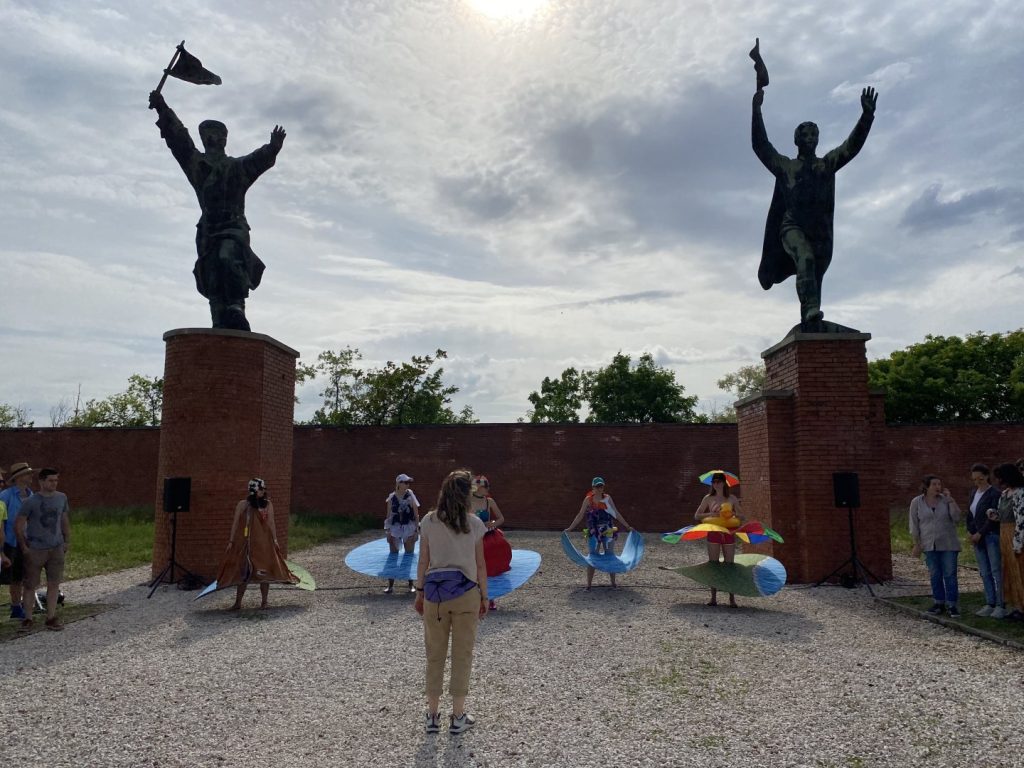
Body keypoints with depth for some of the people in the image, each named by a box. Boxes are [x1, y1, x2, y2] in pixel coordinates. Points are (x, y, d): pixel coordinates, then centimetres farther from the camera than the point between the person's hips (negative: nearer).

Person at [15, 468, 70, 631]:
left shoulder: (62, 498, 4)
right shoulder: (30, 501, -9)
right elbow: (18, 525, -4)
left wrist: (67, 541, 11)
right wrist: (24, 547, -6)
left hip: (56, 548, 4)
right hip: (35, 550, -3)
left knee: (54, 584, 6)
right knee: (30, 585, 4)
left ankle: (51, 617, 14)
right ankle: (27, 618, 17)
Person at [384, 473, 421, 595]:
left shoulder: (410, 496, -4)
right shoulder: (391, 498, -1)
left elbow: (416, 514, -1)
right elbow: (388, 515, 3)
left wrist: (417, 529, -5)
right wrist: (387, 530, -1)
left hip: (409, 529, -1)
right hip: (395, 528, 1)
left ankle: (411, 584, 17)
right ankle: (390, 585, 13)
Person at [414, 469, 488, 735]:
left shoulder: (429, 521, -2)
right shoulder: (474, 524, -5)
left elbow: (423, 561, 1)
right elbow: (480, 565, -1)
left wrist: (420, 591, 11)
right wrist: (484, 596, 8)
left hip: (434, 592, 1)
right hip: (465, 593, -1)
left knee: (435, 655, 13)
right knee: (462, 655, 10)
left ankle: (432, 716, 21)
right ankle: (458, 716, 18)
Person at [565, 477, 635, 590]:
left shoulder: (607, 498, 3)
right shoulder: (588, 500, -1)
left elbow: (616, 513, 8)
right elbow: (580, 515, 2)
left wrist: (627, 526, 9)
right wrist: (570, 528, -2)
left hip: (608, 531, 1)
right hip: (594, 532, -1)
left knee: (610, 556, 8)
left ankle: (613, 583, 18)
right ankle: (589, 584, 10)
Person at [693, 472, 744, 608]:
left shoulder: (732, 499, 4)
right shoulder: (708, 499, 3)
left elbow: (741, 516, 9)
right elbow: (696, 516, 4)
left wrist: (733, 514, -13)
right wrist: (711, 514, -12)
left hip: (729, 534, 0)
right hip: (713, 534, 0)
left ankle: (732, 599, 5)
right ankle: (713, 598, 7)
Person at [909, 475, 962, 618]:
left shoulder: (946, 500, 0)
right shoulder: (916, 502, -1)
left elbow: (957, 518, -10)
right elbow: (914, 525, 2)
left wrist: (950, 499, -13)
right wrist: (916, 544, -2)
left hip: (948, 544, 0)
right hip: (929, 545, 1)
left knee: (950, 574, -1)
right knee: (935, 575, 7)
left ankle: (952, 605, 5)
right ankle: (939, 602, 18)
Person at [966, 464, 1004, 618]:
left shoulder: (995, 494, -10)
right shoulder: (974, 493, 12)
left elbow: (993, 518, -15)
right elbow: (970, 514, 17)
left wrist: (980, 533, -14)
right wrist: (970, 532, 4)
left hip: (992, 536, -7)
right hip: (978, 538, 7)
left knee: (996, 571, -6)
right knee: (984, 573, 7)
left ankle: (1001, 606, -2)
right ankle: (990, 604, 10)